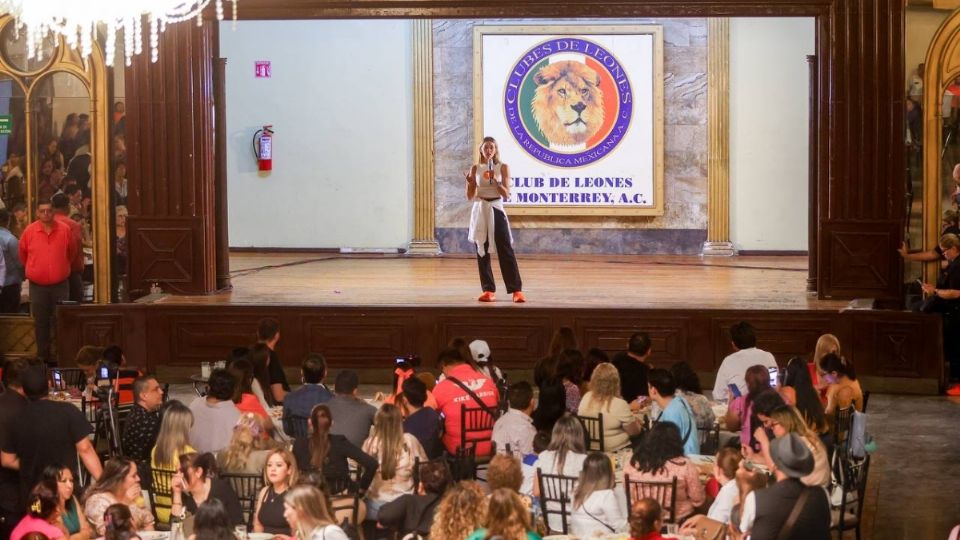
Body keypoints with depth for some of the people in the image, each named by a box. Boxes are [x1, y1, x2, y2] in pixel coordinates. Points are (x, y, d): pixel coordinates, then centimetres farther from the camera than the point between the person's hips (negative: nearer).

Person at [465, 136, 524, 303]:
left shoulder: (503, 167, 0)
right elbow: (470, 197, 4)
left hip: (496, 210, -2)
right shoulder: (475, 168, 5)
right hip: (480, 211, 2)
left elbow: (506, 194, -6)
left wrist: (495, 180, -19)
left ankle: (517, 290, -8)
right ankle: (488, 290, 7)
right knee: (482, 252, 2)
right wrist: (469, 182, -15)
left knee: (506, 251, -7)